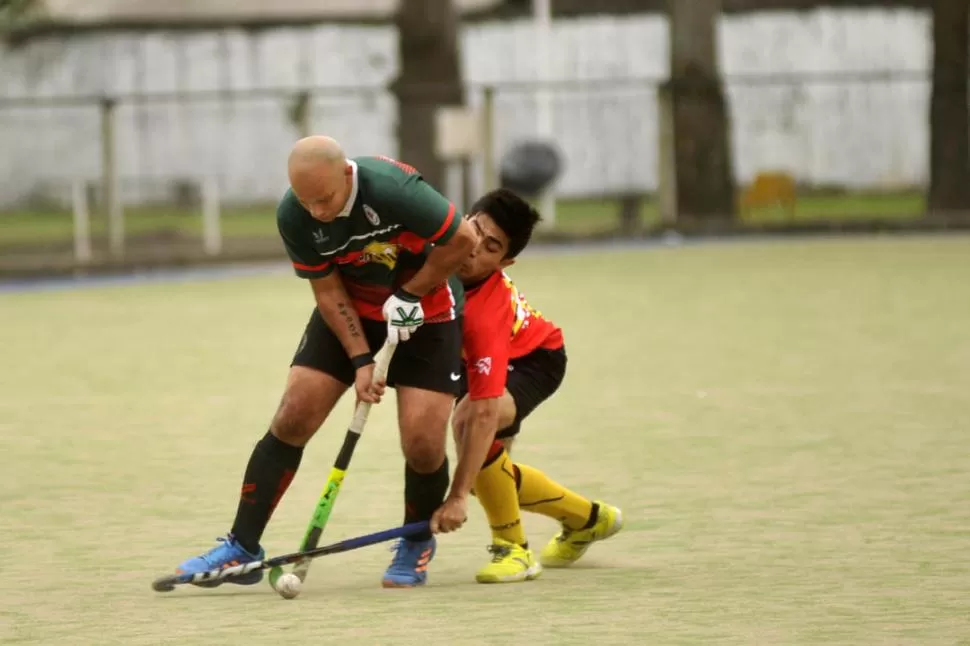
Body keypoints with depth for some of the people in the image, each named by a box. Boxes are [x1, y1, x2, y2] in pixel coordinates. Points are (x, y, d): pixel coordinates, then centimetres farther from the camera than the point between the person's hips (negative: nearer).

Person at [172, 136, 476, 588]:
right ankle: (242, 547, 1)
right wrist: (361, 359, -17)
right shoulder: (293, 217, -20)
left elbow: (463, 238, -21)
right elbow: (327, 289, -10)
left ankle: (418, 544, 16)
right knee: (293, 417, -7)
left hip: (425, 308, -3)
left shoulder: (393, 190, -33)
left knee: (422, 442, -13)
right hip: (351, 309, 3)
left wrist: (410, 295, -20)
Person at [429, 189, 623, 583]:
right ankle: (587, 518, 36)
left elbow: (485, 412, -46)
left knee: (467, 418, -36)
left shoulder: (486, 314, -42)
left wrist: (458, 497, -49)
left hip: (534, 359, -8)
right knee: (489, 477, 8)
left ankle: (512, 549, -18)